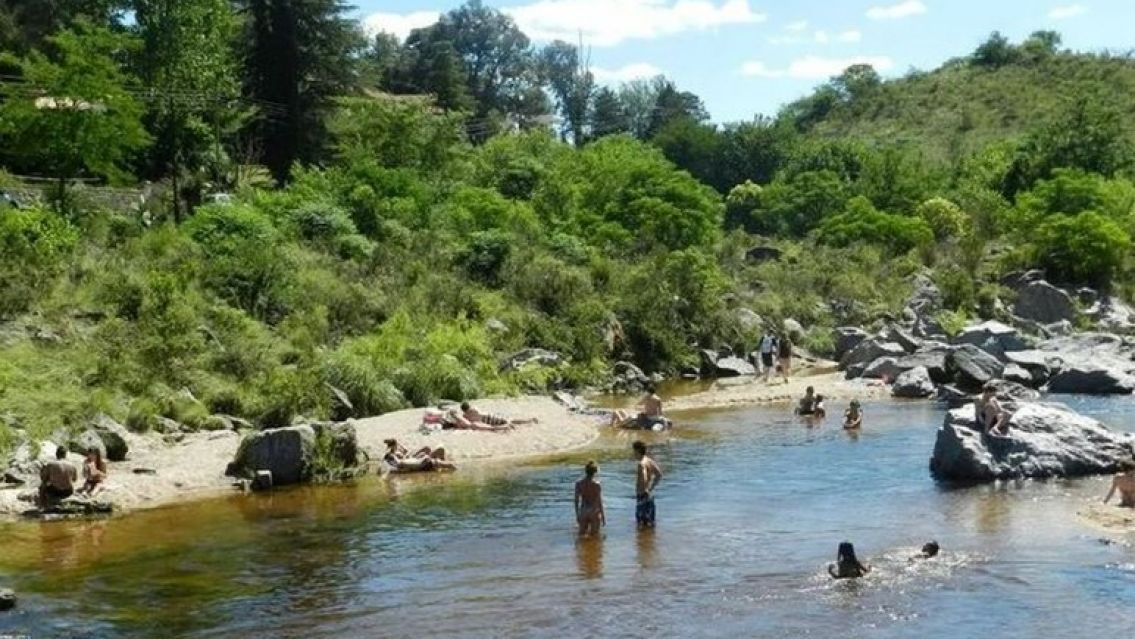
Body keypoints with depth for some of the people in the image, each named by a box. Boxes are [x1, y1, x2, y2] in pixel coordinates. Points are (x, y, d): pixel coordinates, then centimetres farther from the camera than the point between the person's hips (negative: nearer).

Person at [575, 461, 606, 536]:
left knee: (582, 535, 13)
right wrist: (603, 517, -3)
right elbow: (599, 502, -12)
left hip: (583, 512, 3)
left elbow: (576, 501, 1)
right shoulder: (597, 485, -14)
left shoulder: (578, 484, -3)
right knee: (594, 535, 7)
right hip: (594, 513, -3)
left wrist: (577, 515, 12)